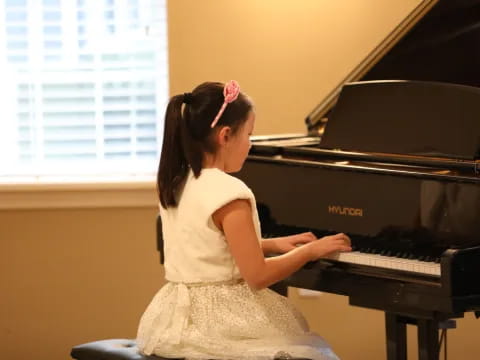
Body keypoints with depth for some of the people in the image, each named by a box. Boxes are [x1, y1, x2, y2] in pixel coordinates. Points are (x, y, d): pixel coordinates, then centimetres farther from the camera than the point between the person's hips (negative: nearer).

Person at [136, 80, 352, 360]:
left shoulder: (174, 185, 6)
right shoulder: (229, 193, -20)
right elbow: (257, 276, -19)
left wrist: (272, 244, 19)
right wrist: (310, 251, -6)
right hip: (217, 323, -9)